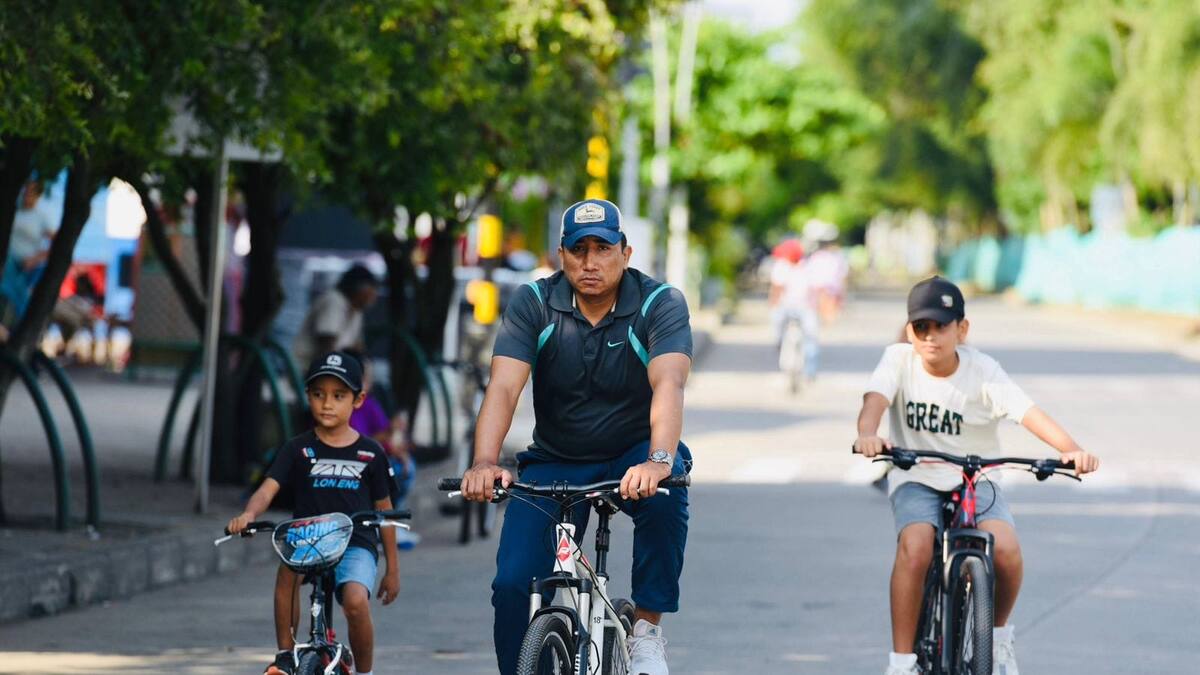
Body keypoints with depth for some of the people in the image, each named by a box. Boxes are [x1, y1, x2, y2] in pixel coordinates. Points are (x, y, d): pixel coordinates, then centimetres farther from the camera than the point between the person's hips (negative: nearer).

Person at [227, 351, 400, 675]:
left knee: (356, 601, -30)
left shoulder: (370, 453, 4)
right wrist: (248, 515, -34)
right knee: (288, 568, -34)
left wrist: (392, 569, 14)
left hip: (356, 545, -1)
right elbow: (268, 489, -11)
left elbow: (383, 510, 11)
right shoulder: (298, 450, 2)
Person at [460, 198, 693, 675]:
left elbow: (668, 384, -32)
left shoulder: (660, 304, -15)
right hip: (555, 464, 2)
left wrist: (659, 461, -51)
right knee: (514, 583, -14)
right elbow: (503, 388, -22)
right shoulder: (534, 304, -10)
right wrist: (485, 463, -41)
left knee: (665, 495, -35)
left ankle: (648, 628, -18)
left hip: (632, 457, -2)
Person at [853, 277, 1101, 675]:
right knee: (915, 548, -31)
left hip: (974, 480, 0)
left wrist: (1071, 449, -39)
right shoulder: (899, 360, -6)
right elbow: (875, 400, -24)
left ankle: (998, 631, 5)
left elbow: (1028, 413, -21)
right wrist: (868, 434, -49)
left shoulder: (982, 370, -9)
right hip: (917, 481, 0)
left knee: (1005, 549, -27)